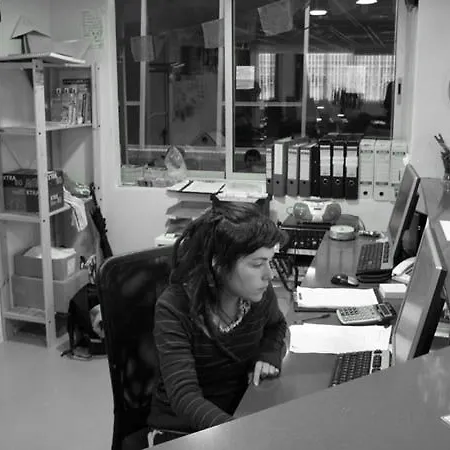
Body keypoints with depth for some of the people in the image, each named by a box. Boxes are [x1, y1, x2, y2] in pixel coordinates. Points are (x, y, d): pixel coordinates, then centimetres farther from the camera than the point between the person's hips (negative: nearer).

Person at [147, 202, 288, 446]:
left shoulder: (259, 293, -8)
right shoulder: (173, 310, -22)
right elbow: (184, 396, -29)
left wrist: (269, 355, -4)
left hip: (241, 414, 5)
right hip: (180, 431, -4)